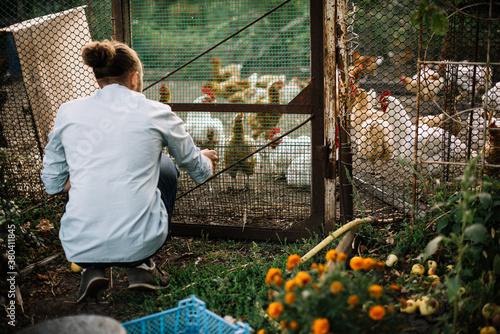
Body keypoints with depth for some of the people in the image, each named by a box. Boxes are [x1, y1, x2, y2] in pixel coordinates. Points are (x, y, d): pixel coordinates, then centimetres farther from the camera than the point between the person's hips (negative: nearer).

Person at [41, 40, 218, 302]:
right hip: (139, 241, -1)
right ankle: (141, 265, 17)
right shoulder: (156, 113, 4)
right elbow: (195, 167, 21)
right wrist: (206, 159, 46)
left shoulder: (69, 112, 7)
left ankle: (93, 268, 13)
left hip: (79, 247, 2)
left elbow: (54, 183, 15)